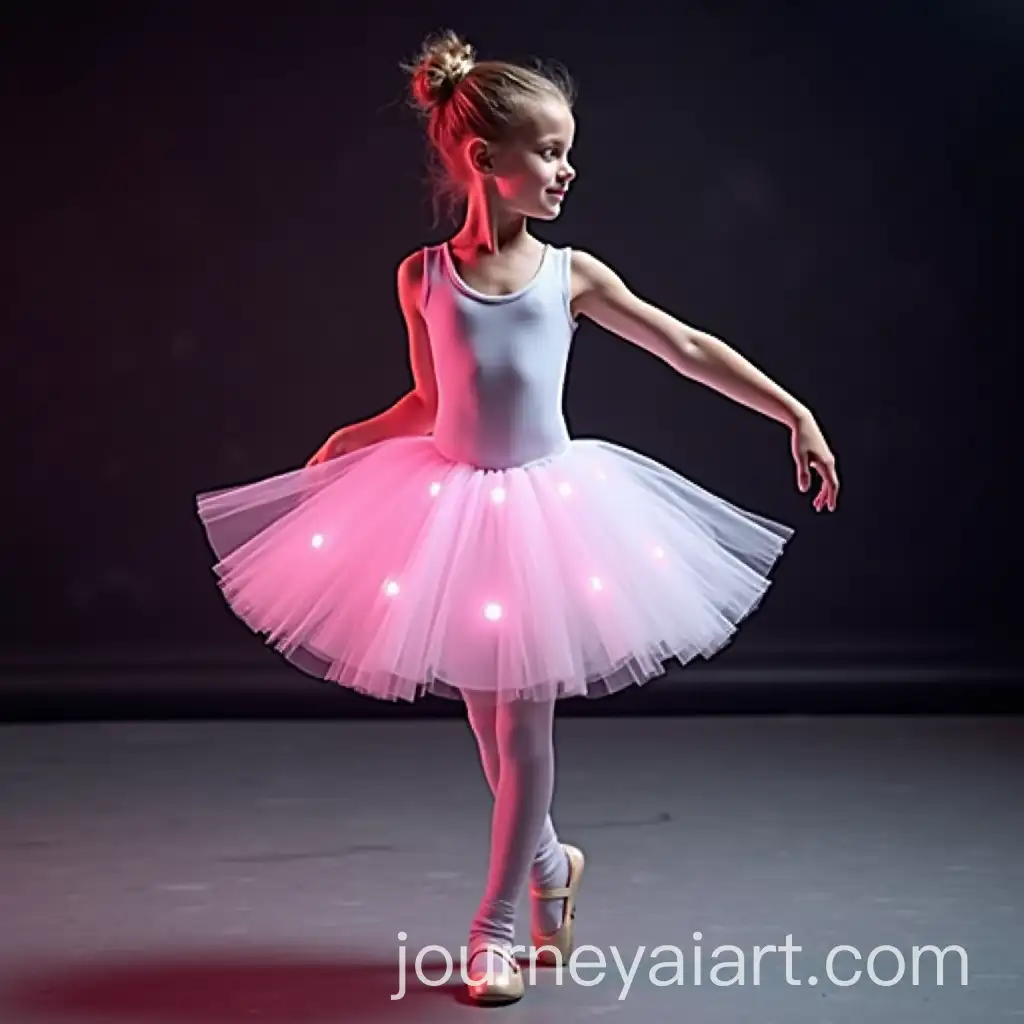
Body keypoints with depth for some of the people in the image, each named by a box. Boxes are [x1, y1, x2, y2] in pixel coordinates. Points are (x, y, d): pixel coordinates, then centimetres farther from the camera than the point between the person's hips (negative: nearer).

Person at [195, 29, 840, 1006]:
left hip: (546, 502, -1)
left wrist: (795, 415, 2)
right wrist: (340, 444, 6)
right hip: (450, 504, 1)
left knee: (524, 721, 2)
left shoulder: (571, 274, -2)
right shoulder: (423, 277, -2)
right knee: (486, 718, 8)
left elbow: (688, 349, 2)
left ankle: (499, 922, 16)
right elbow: (431, 401, 10)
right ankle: (548, 863, 35)